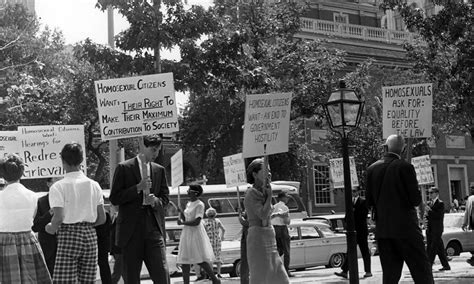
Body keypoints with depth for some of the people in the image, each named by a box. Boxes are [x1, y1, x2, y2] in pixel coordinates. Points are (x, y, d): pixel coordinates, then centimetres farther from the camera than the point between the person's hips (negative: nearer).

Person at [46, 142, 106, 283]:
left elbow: (59, 217, -16)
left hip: (68, 235, -4)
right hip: (90, 235, 5)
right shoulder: (94, 185, 7)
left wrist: (51, 228, 4)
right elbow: (102, 218, 7)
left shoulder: (58, 187, -6)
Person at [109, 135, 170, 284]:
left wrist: (155, 201, -6)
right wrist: (138, 188, -14)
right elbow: (114, 198, -4)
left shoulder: (159, 170, 13)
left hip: (154, 227, 3)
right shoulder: (124, 168, 1)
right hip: (131, 229, -2)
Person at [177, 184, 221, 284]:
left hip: (196, 233, -8)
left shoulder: (199, 204, -11)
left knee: (201, 260, -7)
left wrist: (182, 222, -11)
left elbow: (196, 222, -19)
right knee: (184, 261, 4)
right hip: (186, 234, 8)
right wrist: (180, 212, 3)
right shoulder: (188, 204, 14)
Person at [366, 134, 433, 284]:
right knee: (422, 271, 1)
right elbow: (416, 200, -10)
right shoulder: (405, 167, -10)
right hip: (405, 227, -5)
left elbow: (369, 201, 7)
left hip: (382, 228, 5)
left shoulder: (371, 169, 4)